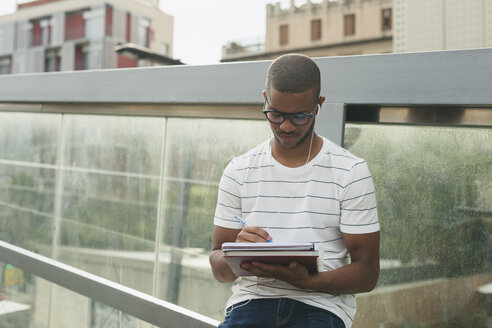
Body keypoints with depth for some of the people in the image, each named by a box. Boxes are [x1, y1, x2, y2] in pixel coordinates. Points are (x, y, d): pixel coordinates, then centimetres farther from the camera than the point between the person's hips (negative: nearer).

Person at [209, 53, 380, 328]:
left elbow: (368, 273, 0)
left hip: (321, 303, -1)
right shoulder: (239, 171, 8)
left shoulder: (351, 172, 1)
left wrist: (306, 280, -17)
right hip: (252, 298, 2)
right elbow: (219, 270, 11)